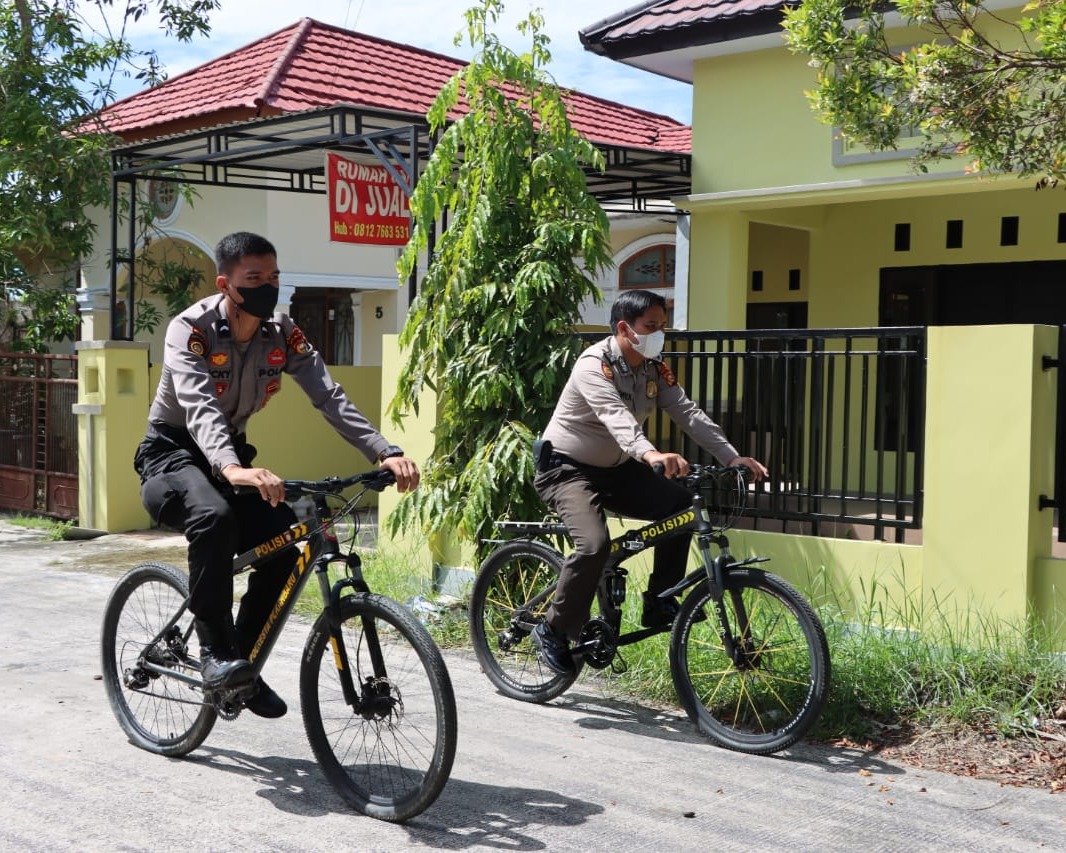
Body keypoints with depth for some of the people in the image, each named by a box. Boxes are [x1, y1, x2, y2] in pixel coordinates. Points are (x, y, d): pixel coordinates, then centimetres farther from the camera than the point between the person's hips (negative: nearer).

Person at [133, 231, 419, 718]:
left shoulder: (283, 334, -7)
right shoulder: (190, 329, -22)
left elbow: (329, 397, -18)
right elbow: (198, 406, -38)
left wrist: (385, 453, -33)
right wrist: (232, 469, -58)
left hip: (230, 455, 6)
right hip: (173, 453, -5)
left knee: (287, 537, -16)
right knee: (214, 517, -37)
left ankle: (243, 663, 3)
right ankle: (214, 651, -23)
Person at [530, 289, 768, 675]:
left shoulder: (655, 369, 0)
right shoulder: (594, 365, -24)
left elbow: (688, 413, -9)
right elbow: (614, 415, -42)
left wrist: (732, 457, -23)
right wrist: (649, 453, -61)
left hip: (615, 468, 8)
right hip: (567, 468, -7)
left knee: (680, 504, -11)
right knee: (594, 544, -29)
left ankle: (659, 605, 0)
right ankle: (553, 631, -9)